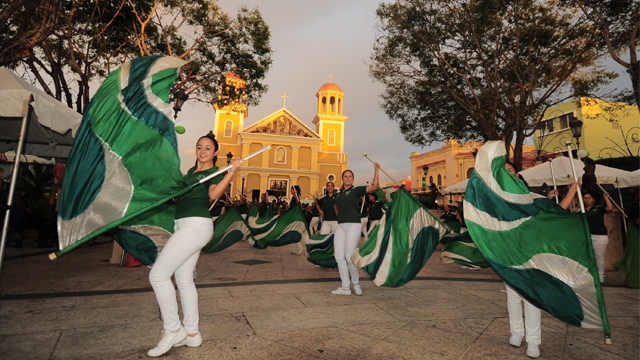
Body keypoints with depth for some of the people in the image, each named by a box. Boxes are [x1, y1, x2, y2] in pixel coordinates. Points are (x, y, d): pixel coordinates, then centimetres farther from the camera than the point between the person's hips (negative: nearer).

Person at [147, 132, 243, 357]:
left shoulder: (214, 172, -4)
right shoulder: (191, 171, 20)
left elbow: (214, 194, -26)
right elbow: (180, 192, 35)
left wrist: (233, 171, -32)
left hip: (196, 226, -9)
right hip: (186, 226, 9)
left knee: (158, 274, -9)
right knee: (184, 280, 11)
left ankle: (173, 330, 3)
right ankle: (191, 333, 22)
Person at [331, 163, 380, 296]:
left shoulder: (356, 190, 3)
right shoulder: (338, 194, 18)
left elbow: (374, 187, -9)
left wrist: (377, 170, -13)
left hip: (353, 225, -5)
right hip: (341, 226, 6)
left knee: (349, 256, -9)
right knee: (338, 255, -2)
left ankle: (356, 283, 15)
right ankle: (345, 287, 7)